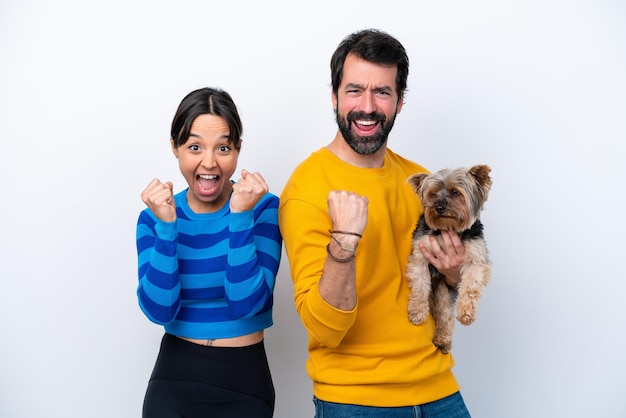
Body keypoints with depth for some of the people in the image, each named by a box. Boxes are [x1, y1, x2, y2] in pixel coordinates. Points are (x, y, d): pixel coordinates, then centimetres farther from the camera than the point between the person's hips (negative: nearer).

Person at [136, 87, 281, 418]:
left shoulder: (263, 207, -10)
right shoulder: (154, 217, -4)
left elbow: (246, 303, -18)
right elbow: (160, 310, -14)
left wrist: (240, 216, -25)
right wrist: (166, 226, -23)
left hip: (245, 381, -1)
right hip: (174, 379, 1)